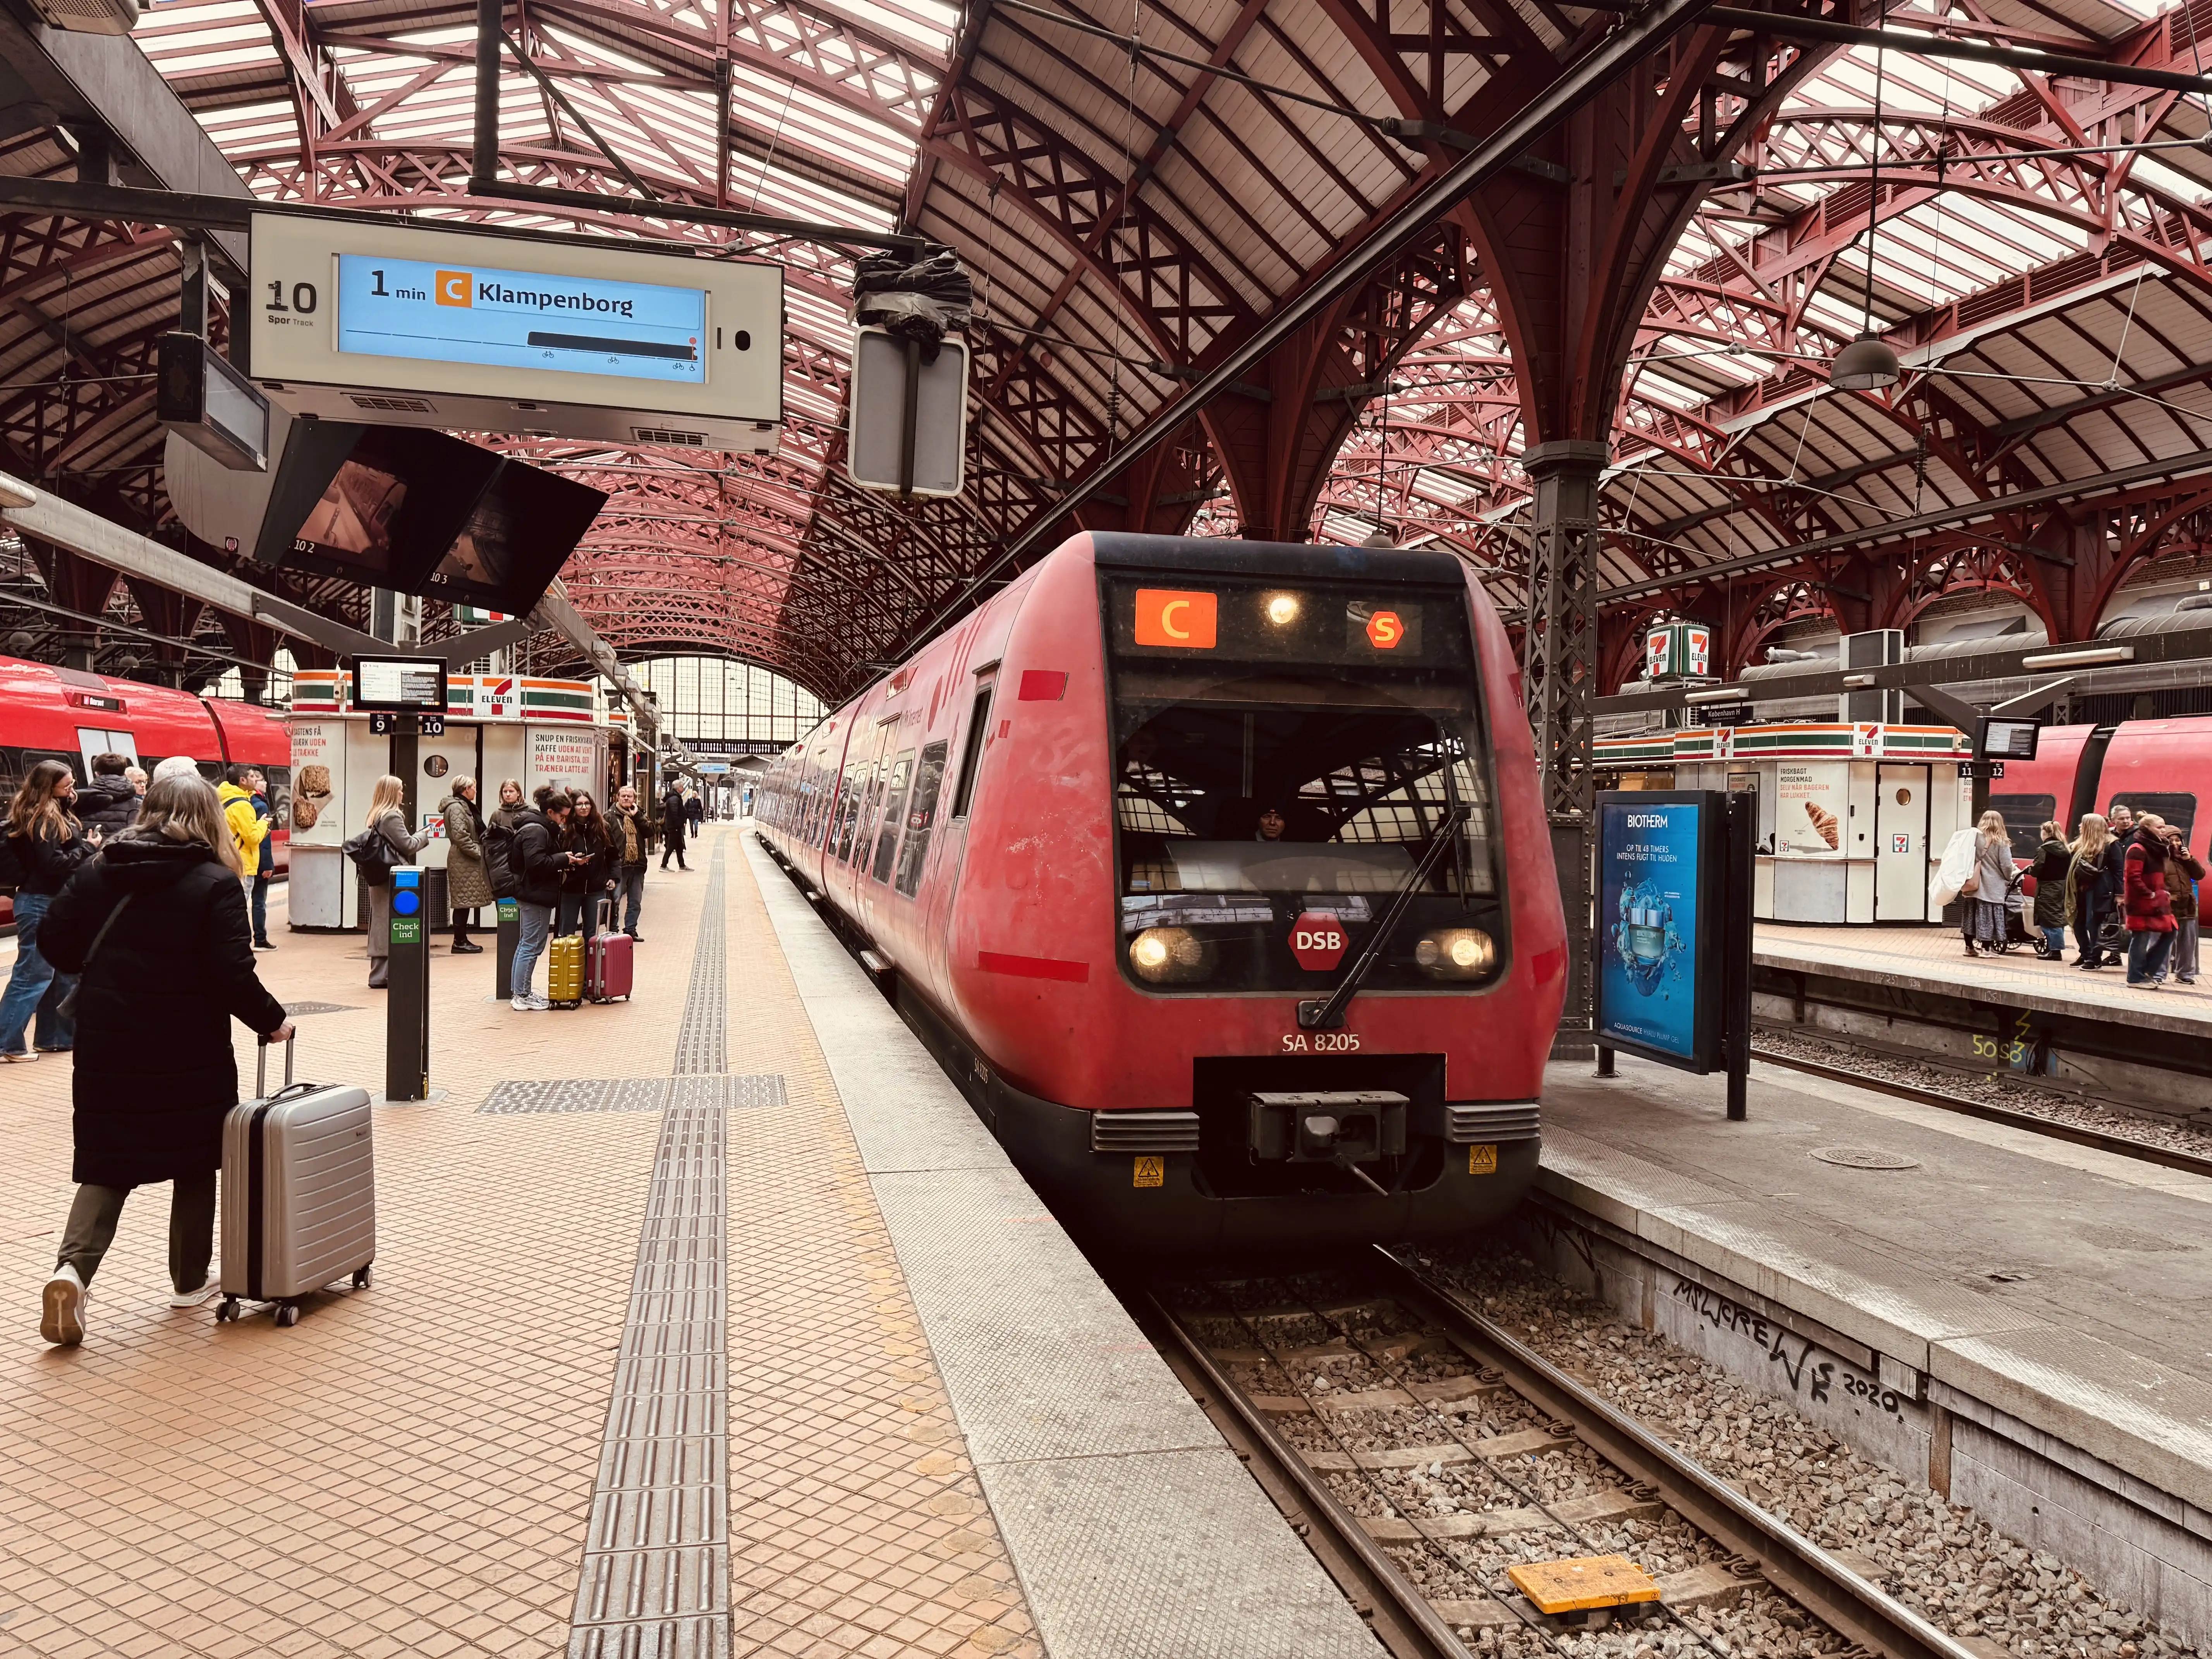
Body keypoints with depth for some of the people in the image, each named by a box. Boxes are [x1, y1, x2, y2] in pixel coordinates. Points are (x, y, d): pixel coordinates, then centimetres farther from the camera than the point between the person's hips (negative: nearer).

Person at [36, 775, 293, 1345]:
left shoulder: (97, 871, 3)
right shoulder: (216, 883, -10)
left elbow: (57, 941, 5)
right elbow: (233, 975, -17)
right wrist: (272, 1021, -3)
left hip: (108, 1047, 3)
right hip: (188, 1055, -3)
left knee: (107, 1164, 12)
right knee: (195, 1161, 14)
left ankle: (73, 1268, -9)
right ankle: (191, 1280, 24)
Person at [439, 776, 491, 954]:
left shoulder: (464, 806, 20)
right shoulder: (456, 807, -12)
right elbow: (460, 835, -21)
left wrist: (479, 850, 12)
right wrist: (477, 852, -15)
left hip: (467, 861, 10)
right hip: (463, 861, -10)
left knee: (464, 902, 10)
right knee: (463, 901, -8)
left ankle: (462, 940, 13)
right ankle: (460, 942, -6)